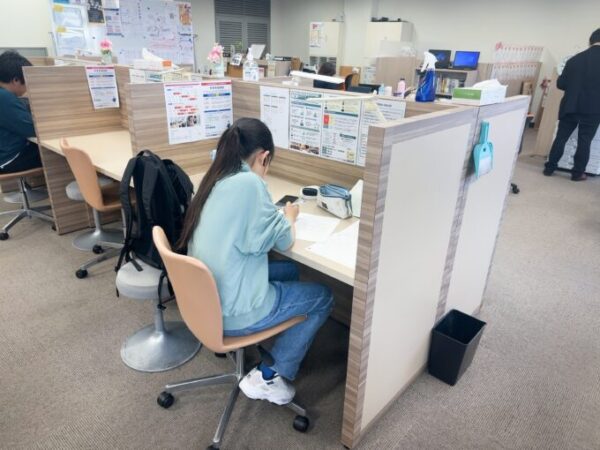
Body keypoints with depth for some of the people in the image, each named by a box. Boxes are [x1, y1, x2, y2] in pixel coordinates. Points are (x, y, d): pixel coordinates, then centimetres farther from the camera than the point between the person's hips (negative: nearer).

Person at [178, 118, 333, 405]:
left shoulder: (215, 180, 3)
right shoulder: (249, 183, -21)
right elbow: (284, 241, -10)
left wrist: (275, 216, 12)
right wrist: (289, 217, 8)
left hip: (207, 300, 8)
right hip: (232, 312, -8)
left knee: (288, 271, 24)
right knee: (322, 298, 9)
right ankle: (268, 376, 10)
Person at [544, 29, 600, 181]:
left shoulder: (575, 59, 1)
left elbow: (560, 84, 4)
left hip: (570, 106, 2)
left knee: (561, 137, 9)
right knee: (584, 141, 5)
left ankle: (549, 168, 13)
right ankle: (577, 173, 10)